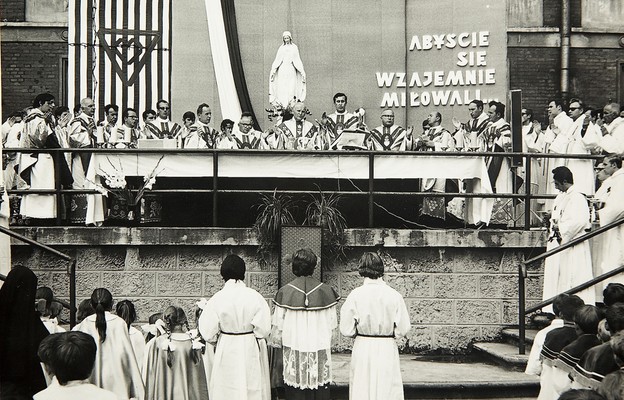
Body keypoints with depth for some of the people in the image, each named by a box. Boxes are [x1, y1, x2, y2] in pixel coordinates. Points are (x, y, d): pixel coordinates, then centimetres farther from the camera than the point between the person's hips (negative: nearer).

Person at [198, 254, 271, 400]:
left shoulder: (217, 299, -11)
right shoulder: (255, 297, -12)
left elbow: (208, 334, -7)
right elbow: (264, 329, -10)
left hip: (227, 351, 0)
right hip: (251, 351, 0)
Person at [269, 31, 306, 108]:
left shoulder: (294, 47, 8)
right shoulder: (281, 48, 10)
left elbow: (297, 60, 8)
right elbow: (277, 60, 10)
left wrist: (302, 71, 1)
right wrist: (273, 70, 1)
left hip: (291, 70, -1)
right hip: (282, 70, 1)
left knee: (291, 88, -7)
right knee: (282, 89, -6)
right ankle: (282, 104, -8)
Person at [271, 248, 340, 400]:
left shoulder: (284, 292, -7)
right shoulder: (326, 291, -6)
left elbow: (278, 325, -2)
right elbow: (332, 324, 1)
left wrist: (276, 342, 15)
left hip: (293, 349, 0)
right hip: (320, 348, 0)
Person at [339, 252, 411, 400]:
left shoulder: (355, 295, -8)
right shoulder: (394, 295, -7)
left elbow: (346, 330, -5)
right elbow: (403, 329, -3)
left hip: (362, 348, 0)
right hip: (387, 349, 0)